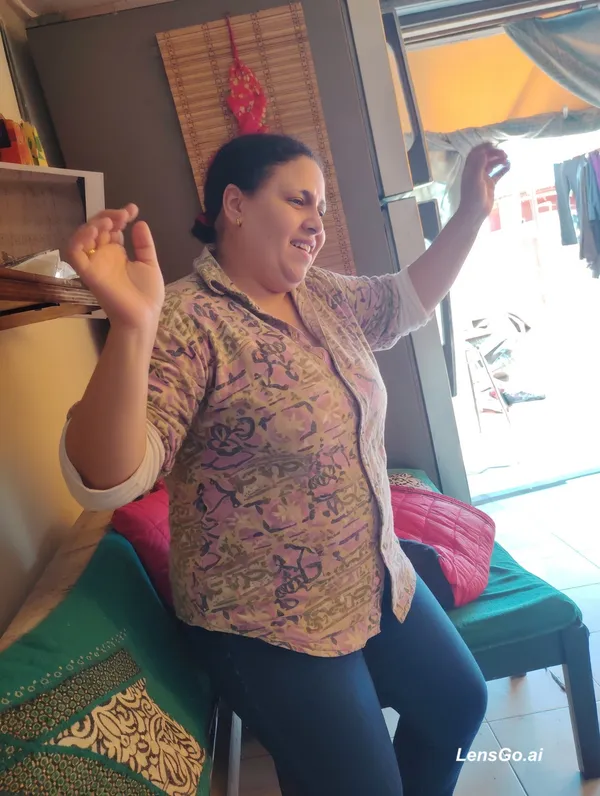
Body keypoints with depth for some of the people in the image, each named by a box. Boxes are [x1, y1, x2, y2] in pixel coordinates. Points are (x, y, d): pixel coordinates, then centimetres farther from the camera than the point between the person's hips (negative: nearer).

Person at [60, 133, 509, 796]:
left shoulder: (321, 296, 2)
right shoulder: (187, 323, -23)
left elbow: (406, 301, 18)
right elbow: (105, 480, -33)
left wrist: (472, 212, 9)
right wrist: (131, 325, -49)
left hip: (378, 584, 8)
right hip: (269, 628, -8)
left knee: (459, 703, 24)